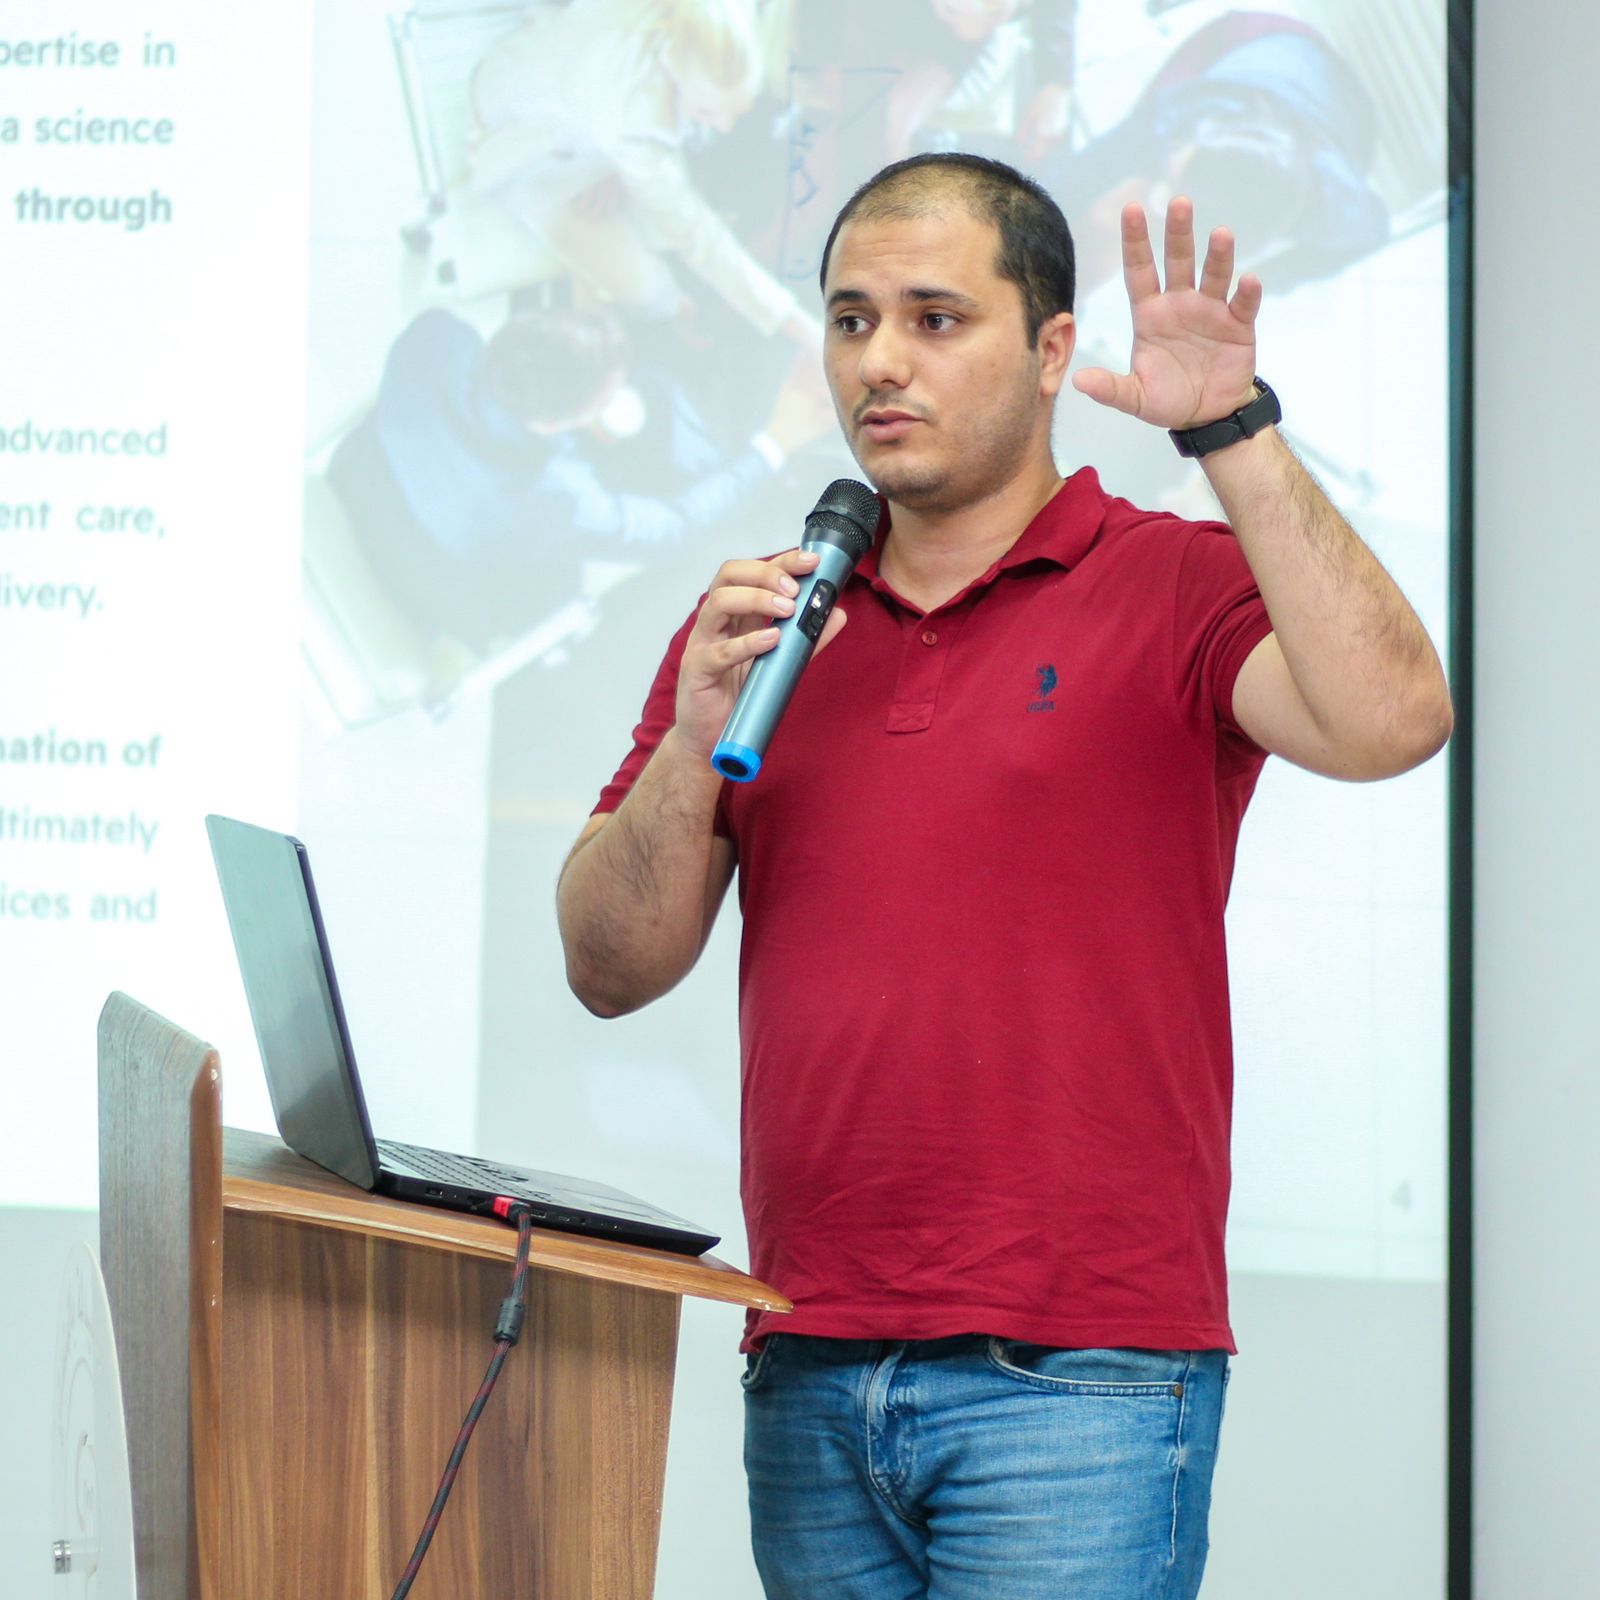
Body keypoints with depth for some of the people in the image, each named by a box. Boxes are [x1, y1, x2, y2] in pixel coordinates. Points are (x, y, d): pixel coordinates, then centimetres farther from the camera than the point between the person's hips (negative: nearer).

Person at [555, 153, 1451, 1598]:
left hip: (1077, 1371, -4)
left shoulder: (1176, 588, 0)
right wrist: (696, 736, -7)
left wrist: (1233, 434, -22)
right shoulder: (754, 624, 13)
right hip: (808, 1371, 5)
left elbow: (1388, 722, -20)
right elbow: (611, 969, 9)